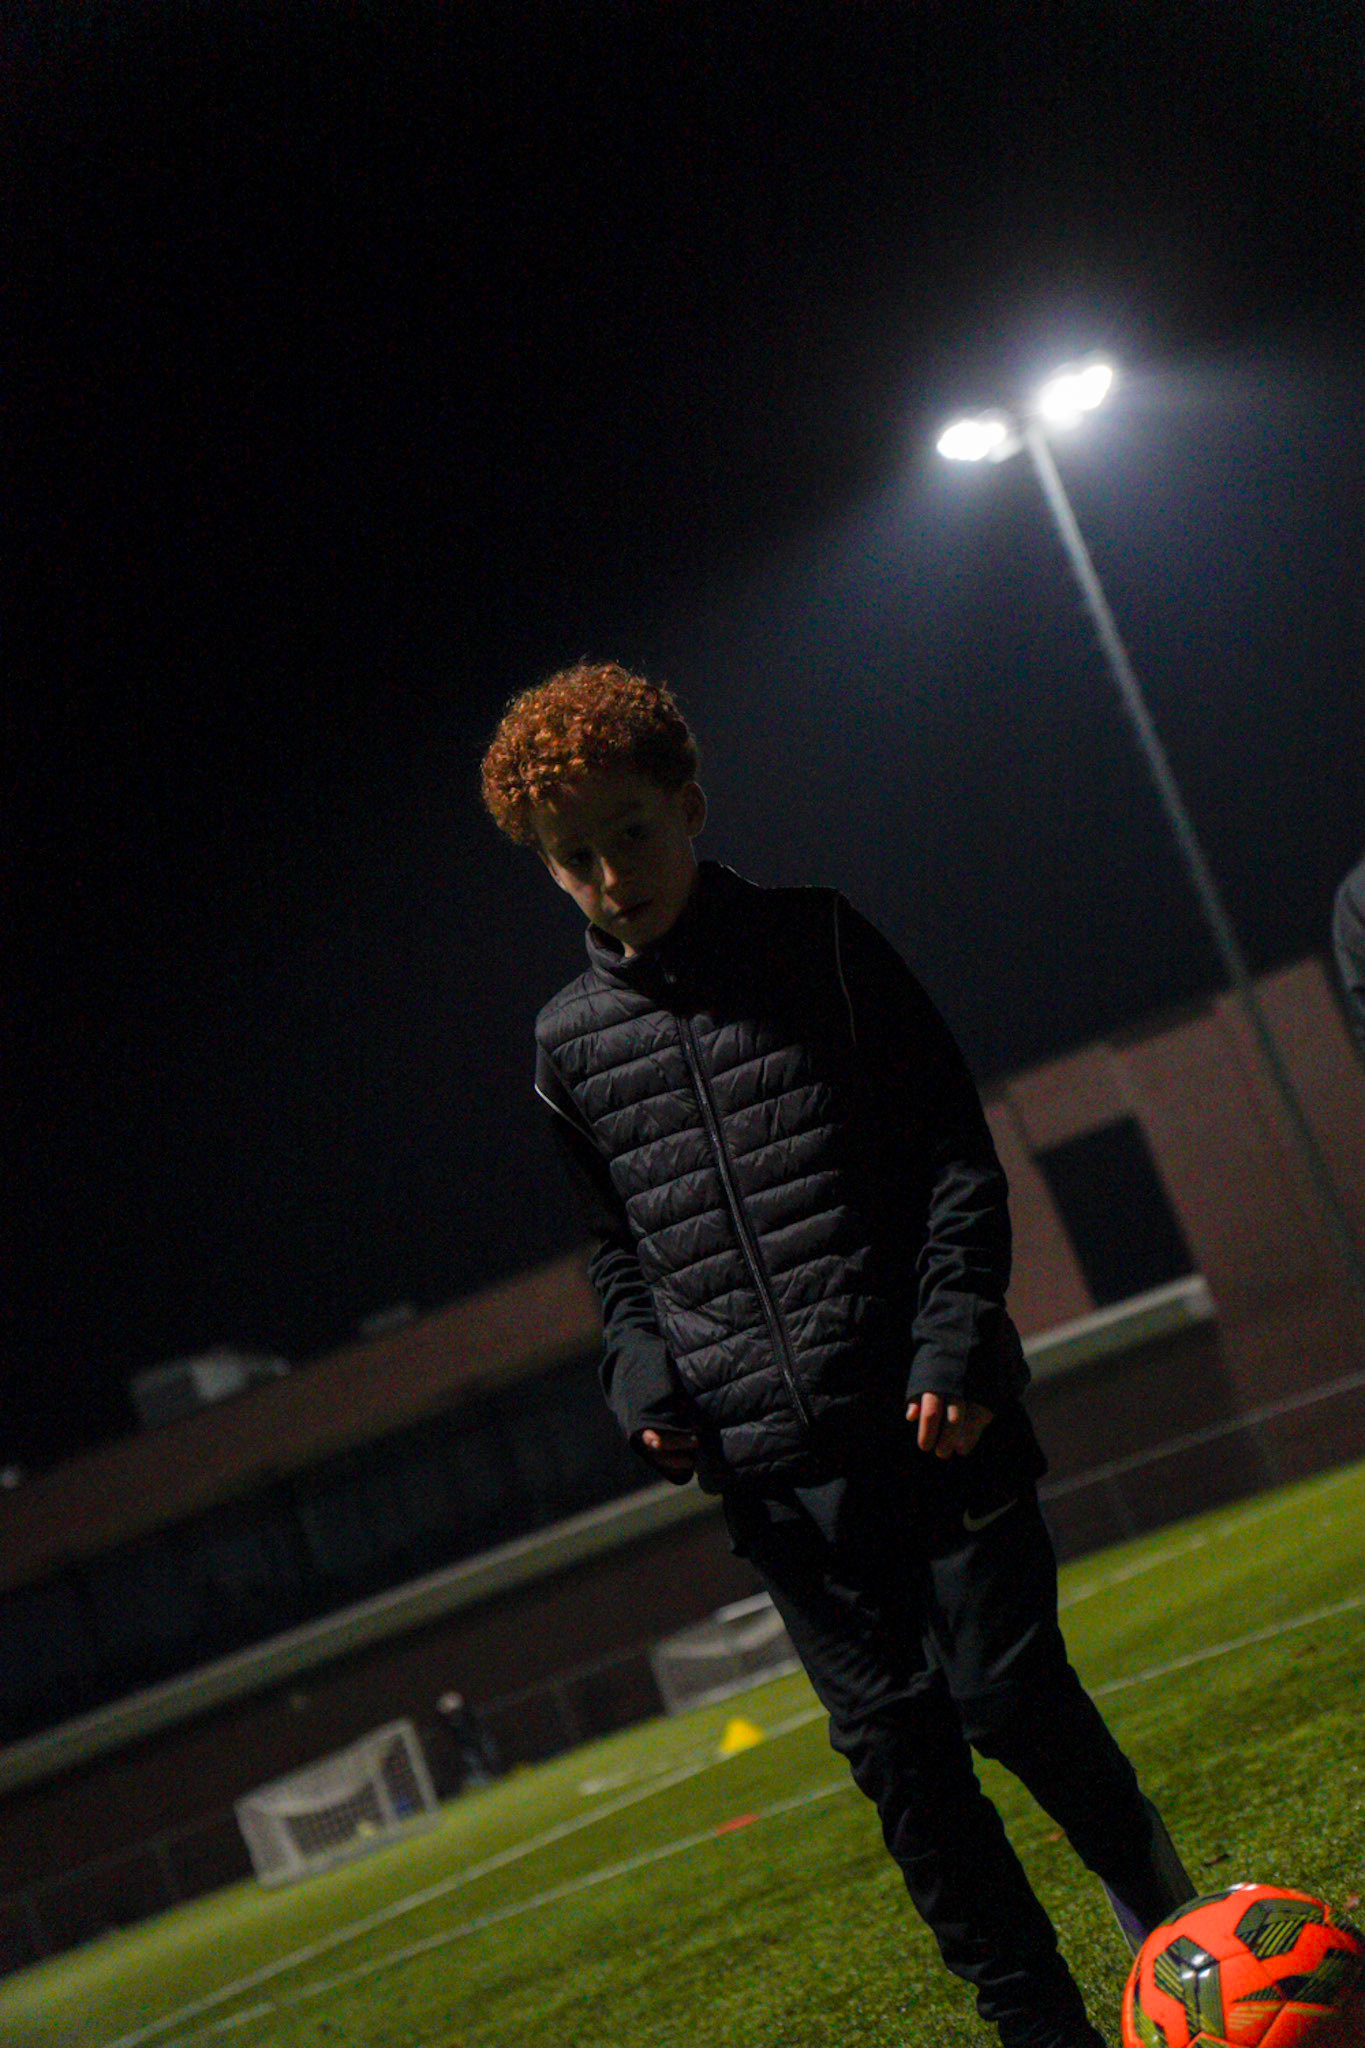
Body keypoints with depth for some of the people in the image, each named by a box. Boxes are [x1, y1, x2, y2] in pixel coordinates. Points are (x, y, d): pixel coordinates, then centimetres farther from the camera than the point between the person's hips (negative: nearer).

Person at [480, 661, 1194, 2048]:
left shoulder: (819, 945, 2)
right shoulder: (570, 1045, 9)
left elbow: (955, 1149, 1)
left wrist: (954, 1340, -10)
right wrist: (645, 1380, 0)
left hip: (930, 1413, -2)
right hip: (772, 1467, 3)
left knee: (1008, 1692, -5)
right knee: (896, 1744, 3)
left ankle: (1158, 1900, 24)